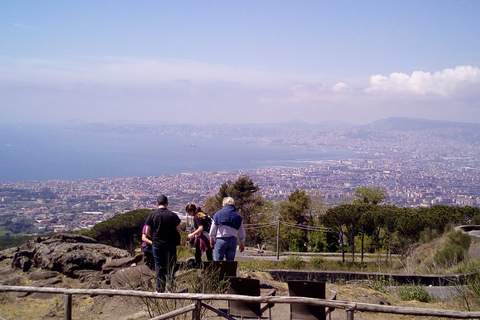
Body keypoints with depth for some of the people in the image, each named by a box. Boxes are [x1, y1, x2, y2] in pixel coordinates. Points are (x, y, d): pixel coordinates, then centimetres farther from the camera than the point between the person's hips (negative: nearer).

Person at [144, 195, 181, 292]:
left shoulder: (152, 215, -3)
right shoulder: (173, 215, -4)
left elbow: (147, 232, -2)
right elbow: (179, 231, -1)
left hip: (157, 244, 1)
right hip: (170, 245, -1)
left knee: (159, 267, 7)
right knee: (170, 267, 7)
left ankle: (159, 289, 10)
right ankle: (169, 288, 5)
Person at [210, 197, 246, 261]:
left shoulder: (218, 213, 4)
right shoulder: (238, 216, 10)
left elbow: (213, 228, 3)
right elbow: (241, 232, 12)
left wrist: (211, 240, 12)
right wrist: (242, 244, 19)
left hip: (220, 240, -2)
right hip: (233, 240, 3)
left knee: (217, 261, -2)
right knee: (230, 261, 8)